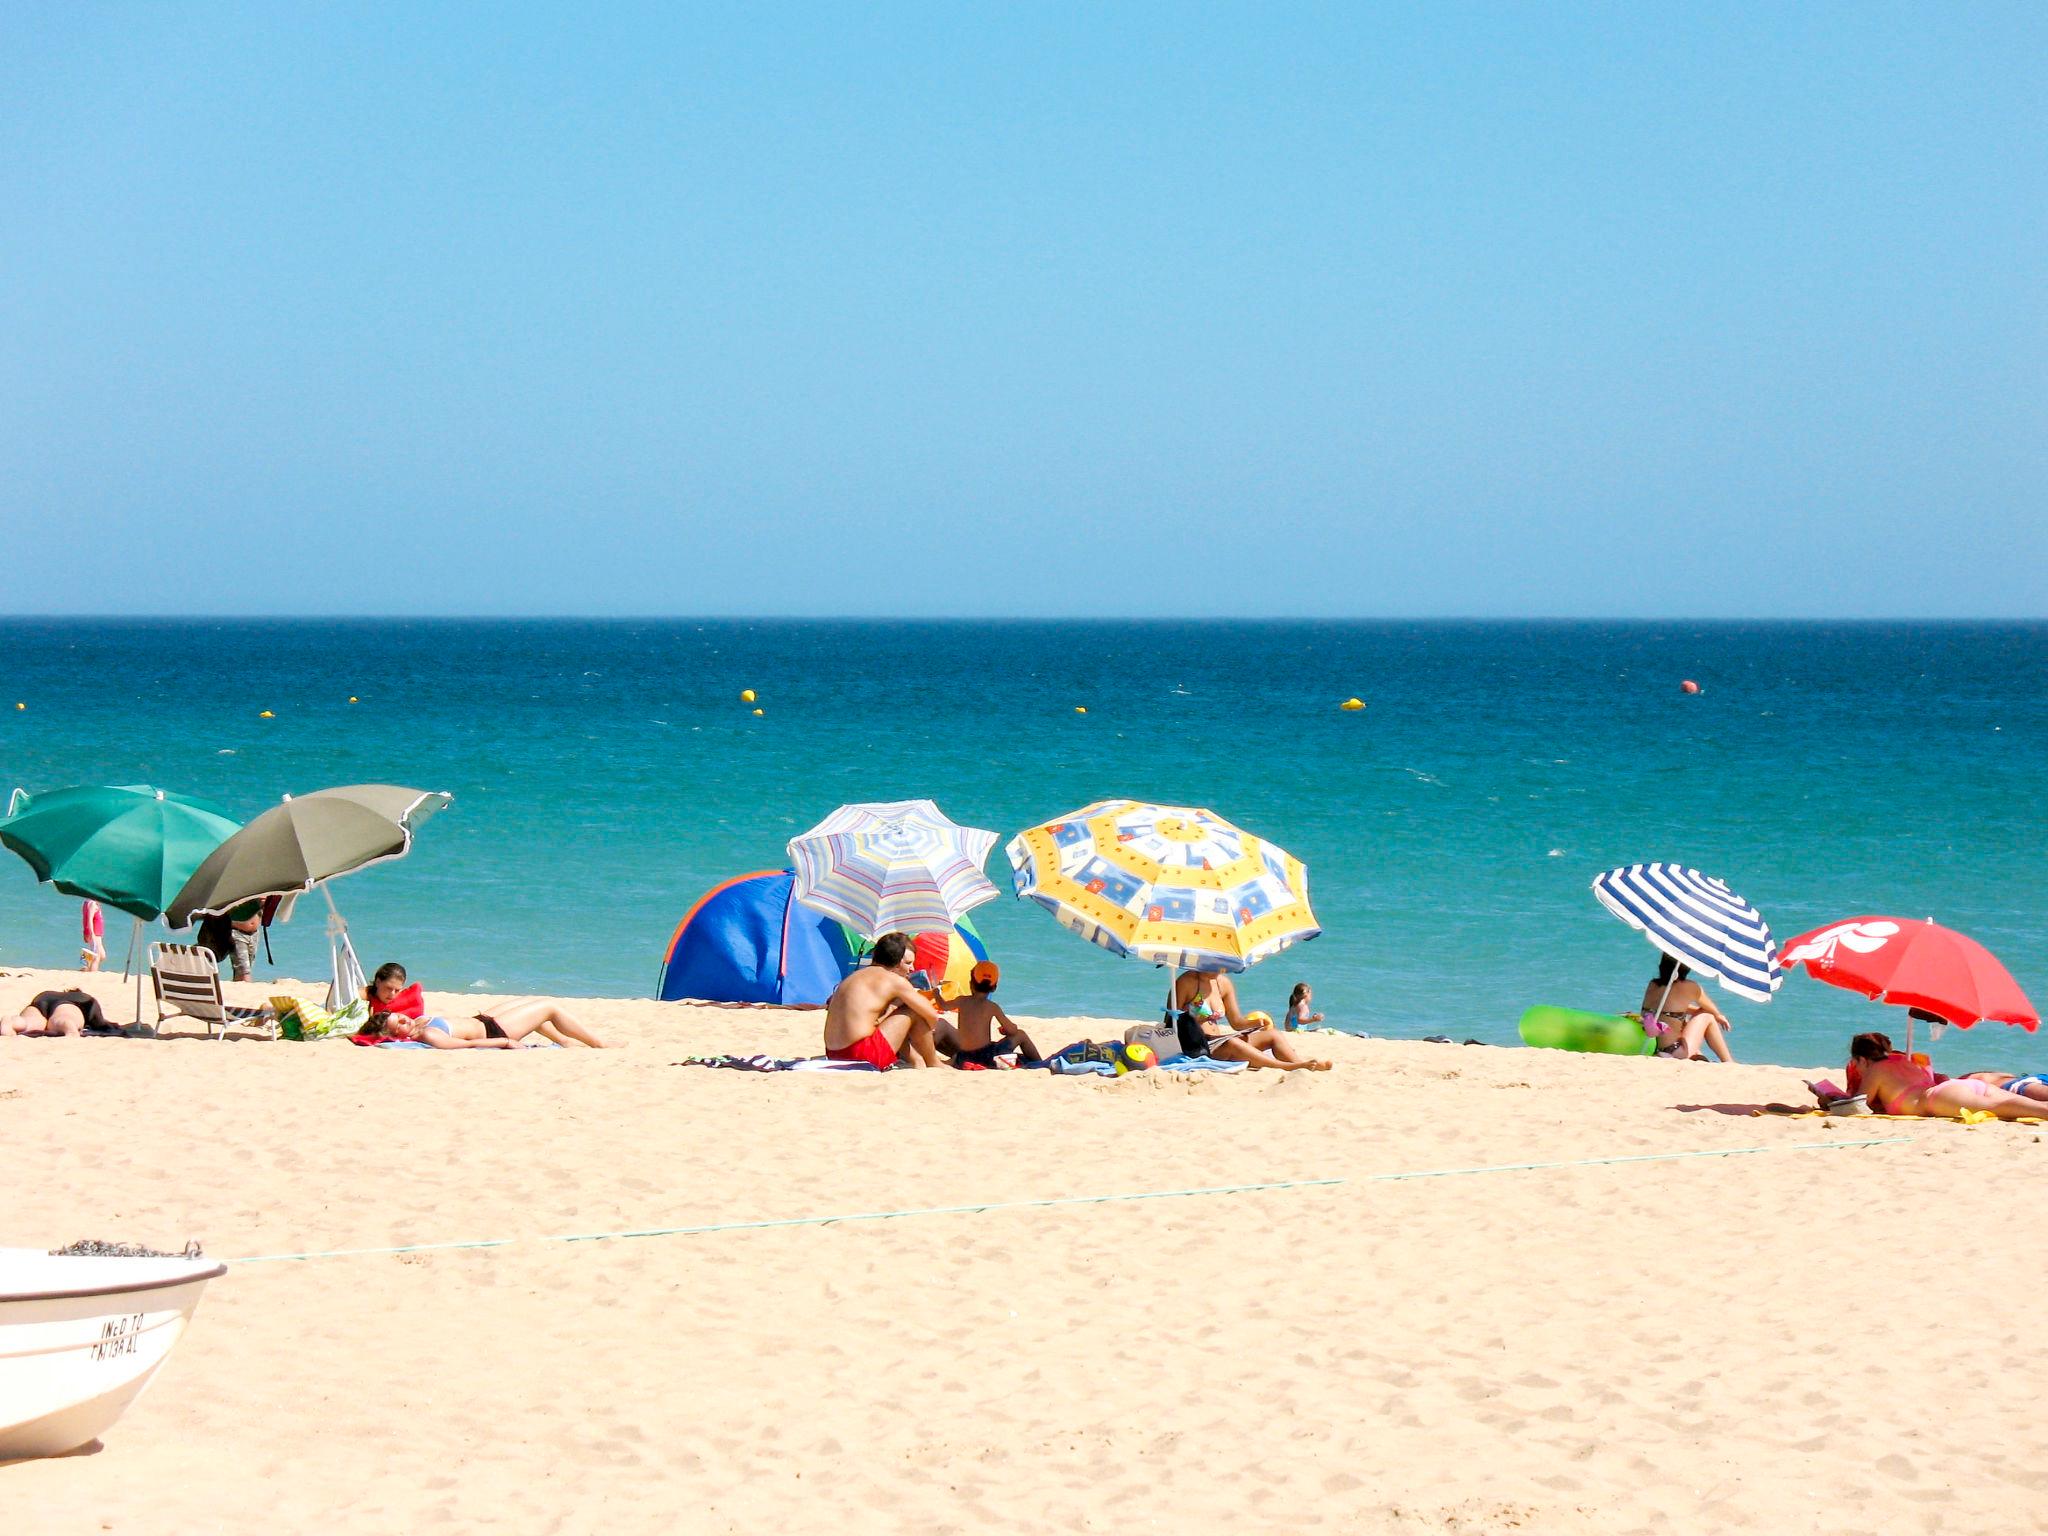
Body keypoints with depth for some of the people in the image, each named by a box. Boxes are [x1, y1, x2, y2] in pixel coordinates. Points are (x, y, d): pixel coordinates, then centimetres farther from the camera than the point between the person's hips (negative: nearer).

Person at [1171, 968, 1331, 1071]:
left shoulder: (1224, 984, 14)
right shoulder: (1186, 982, -7)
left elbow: (1237, 1023, 16)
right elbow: (1172, 1019, -10)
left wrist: (1256, 1022, -4)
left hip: (1220, 1039, 8)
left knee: (1273, 1035, -4)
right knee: (1233, 1044, -38)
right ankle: (1288, 1067, -49)